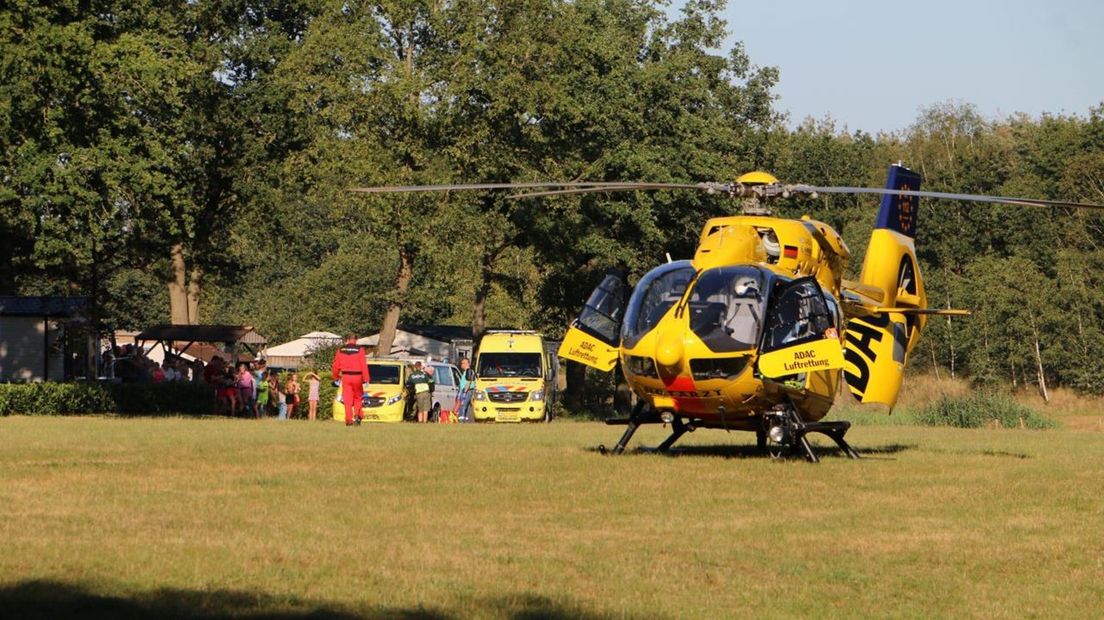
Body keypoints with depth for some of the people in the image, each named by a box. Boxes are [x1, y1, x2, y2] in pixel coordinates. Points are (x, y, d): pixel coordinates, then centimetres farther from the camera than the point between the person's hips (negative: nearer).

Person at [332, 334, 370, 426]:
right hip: (357, 377, -1)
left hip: (345, 377, 1)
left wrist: (336, 377, 20)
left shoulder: (341, 350, 4)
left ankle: (349, 419, -4)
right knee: (358, 398, 14)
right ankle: (357, 415, -4)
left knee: (347, 399, 3)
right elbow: (364, 365, -9)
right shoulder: (359, 350, -3)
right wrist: (365, 379, -8)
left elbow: (336, 365, 7)